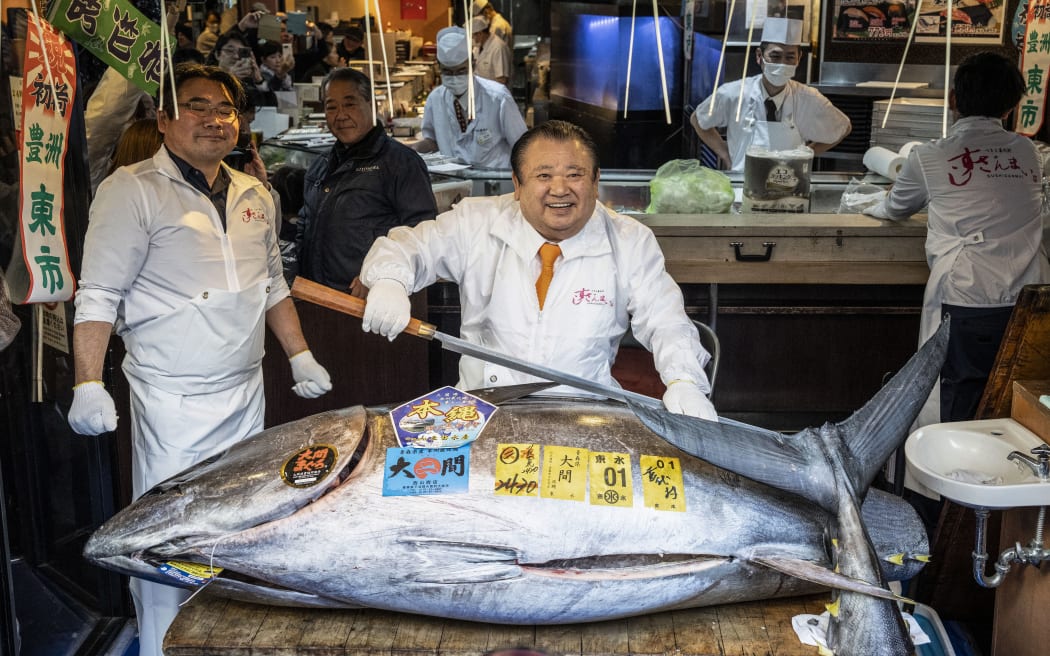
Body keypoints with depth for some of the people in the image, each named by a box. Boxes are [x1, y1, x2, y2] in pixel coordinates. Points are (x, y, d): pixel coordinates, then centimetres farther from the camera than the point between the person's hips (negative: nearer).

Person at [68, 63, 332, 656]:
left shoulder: (255, 196, 13)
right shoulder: (133, 190, -6)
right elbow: (99, 296, -10)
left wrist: (300, 355, 15)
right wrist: (89, 386, -17)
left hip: (247, 392, 6)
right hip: (174, 400, -6)